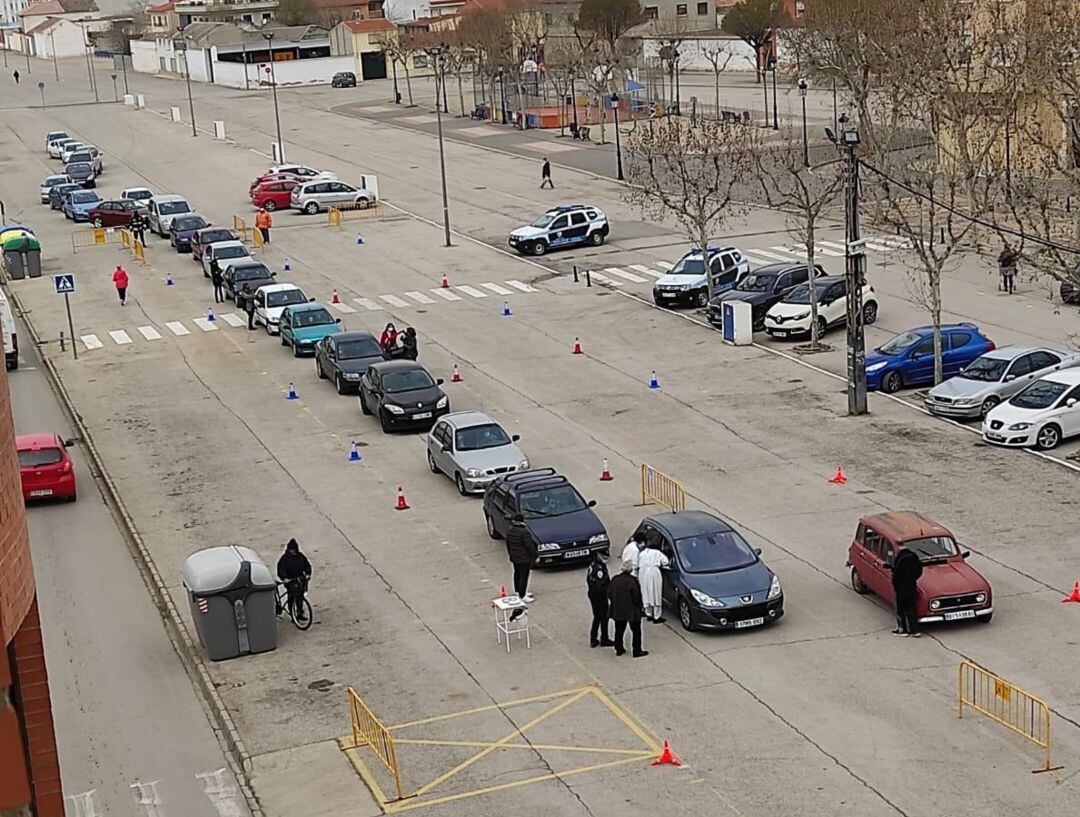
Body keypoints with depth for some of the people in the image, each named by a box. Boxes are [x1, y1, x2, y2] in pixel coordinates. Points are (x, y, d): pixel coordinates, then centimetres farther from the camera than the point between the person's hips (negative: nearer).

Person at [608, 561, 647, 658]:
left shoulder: (614, 580, -5)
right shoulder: (632, 581, -22)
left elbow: (609, 594, 4)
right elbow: (636, 596, -17)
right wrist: (639, 606, 1)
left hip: (617, 611, 5)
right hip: (632, 611, -5)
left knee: (619, 630, 19)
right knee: (636, 631, 9)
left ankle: (619, 649, 27)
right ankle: (637, 651, 13)